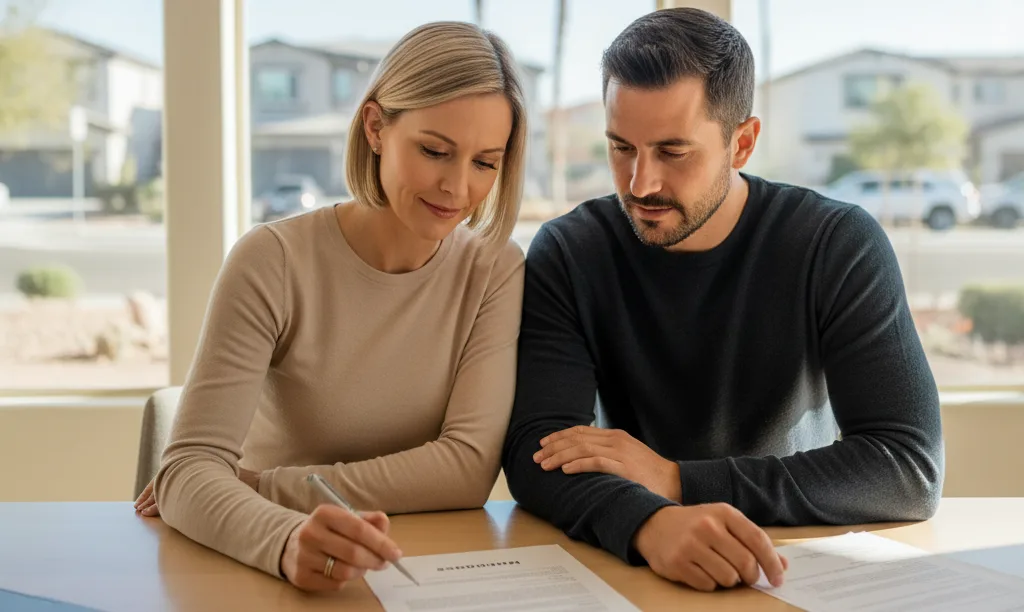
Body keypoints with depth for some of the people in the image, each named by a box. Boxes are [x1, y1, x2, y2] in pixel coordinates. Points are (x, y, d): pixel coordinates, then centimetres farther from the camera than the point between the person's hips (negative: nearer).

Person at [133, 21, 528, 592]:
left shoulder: (496, 272, -4)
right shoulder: (274, 262, -11)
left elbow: (469, 467, -12)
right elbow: (191, 469, -17)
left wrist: (259, 487, -17)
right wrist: (287, 540, -37)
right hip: (274, 572, 0)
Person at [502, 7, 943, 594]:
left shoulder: (840, 246, -10)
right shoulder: (568, 252, -7)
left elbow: (912, 469, -16)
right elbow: (536, 449, -16)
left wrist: (677, 479, -24)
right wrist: (649, 521, -37)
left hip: (801, 564, -1)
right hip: (630, 564, 1)